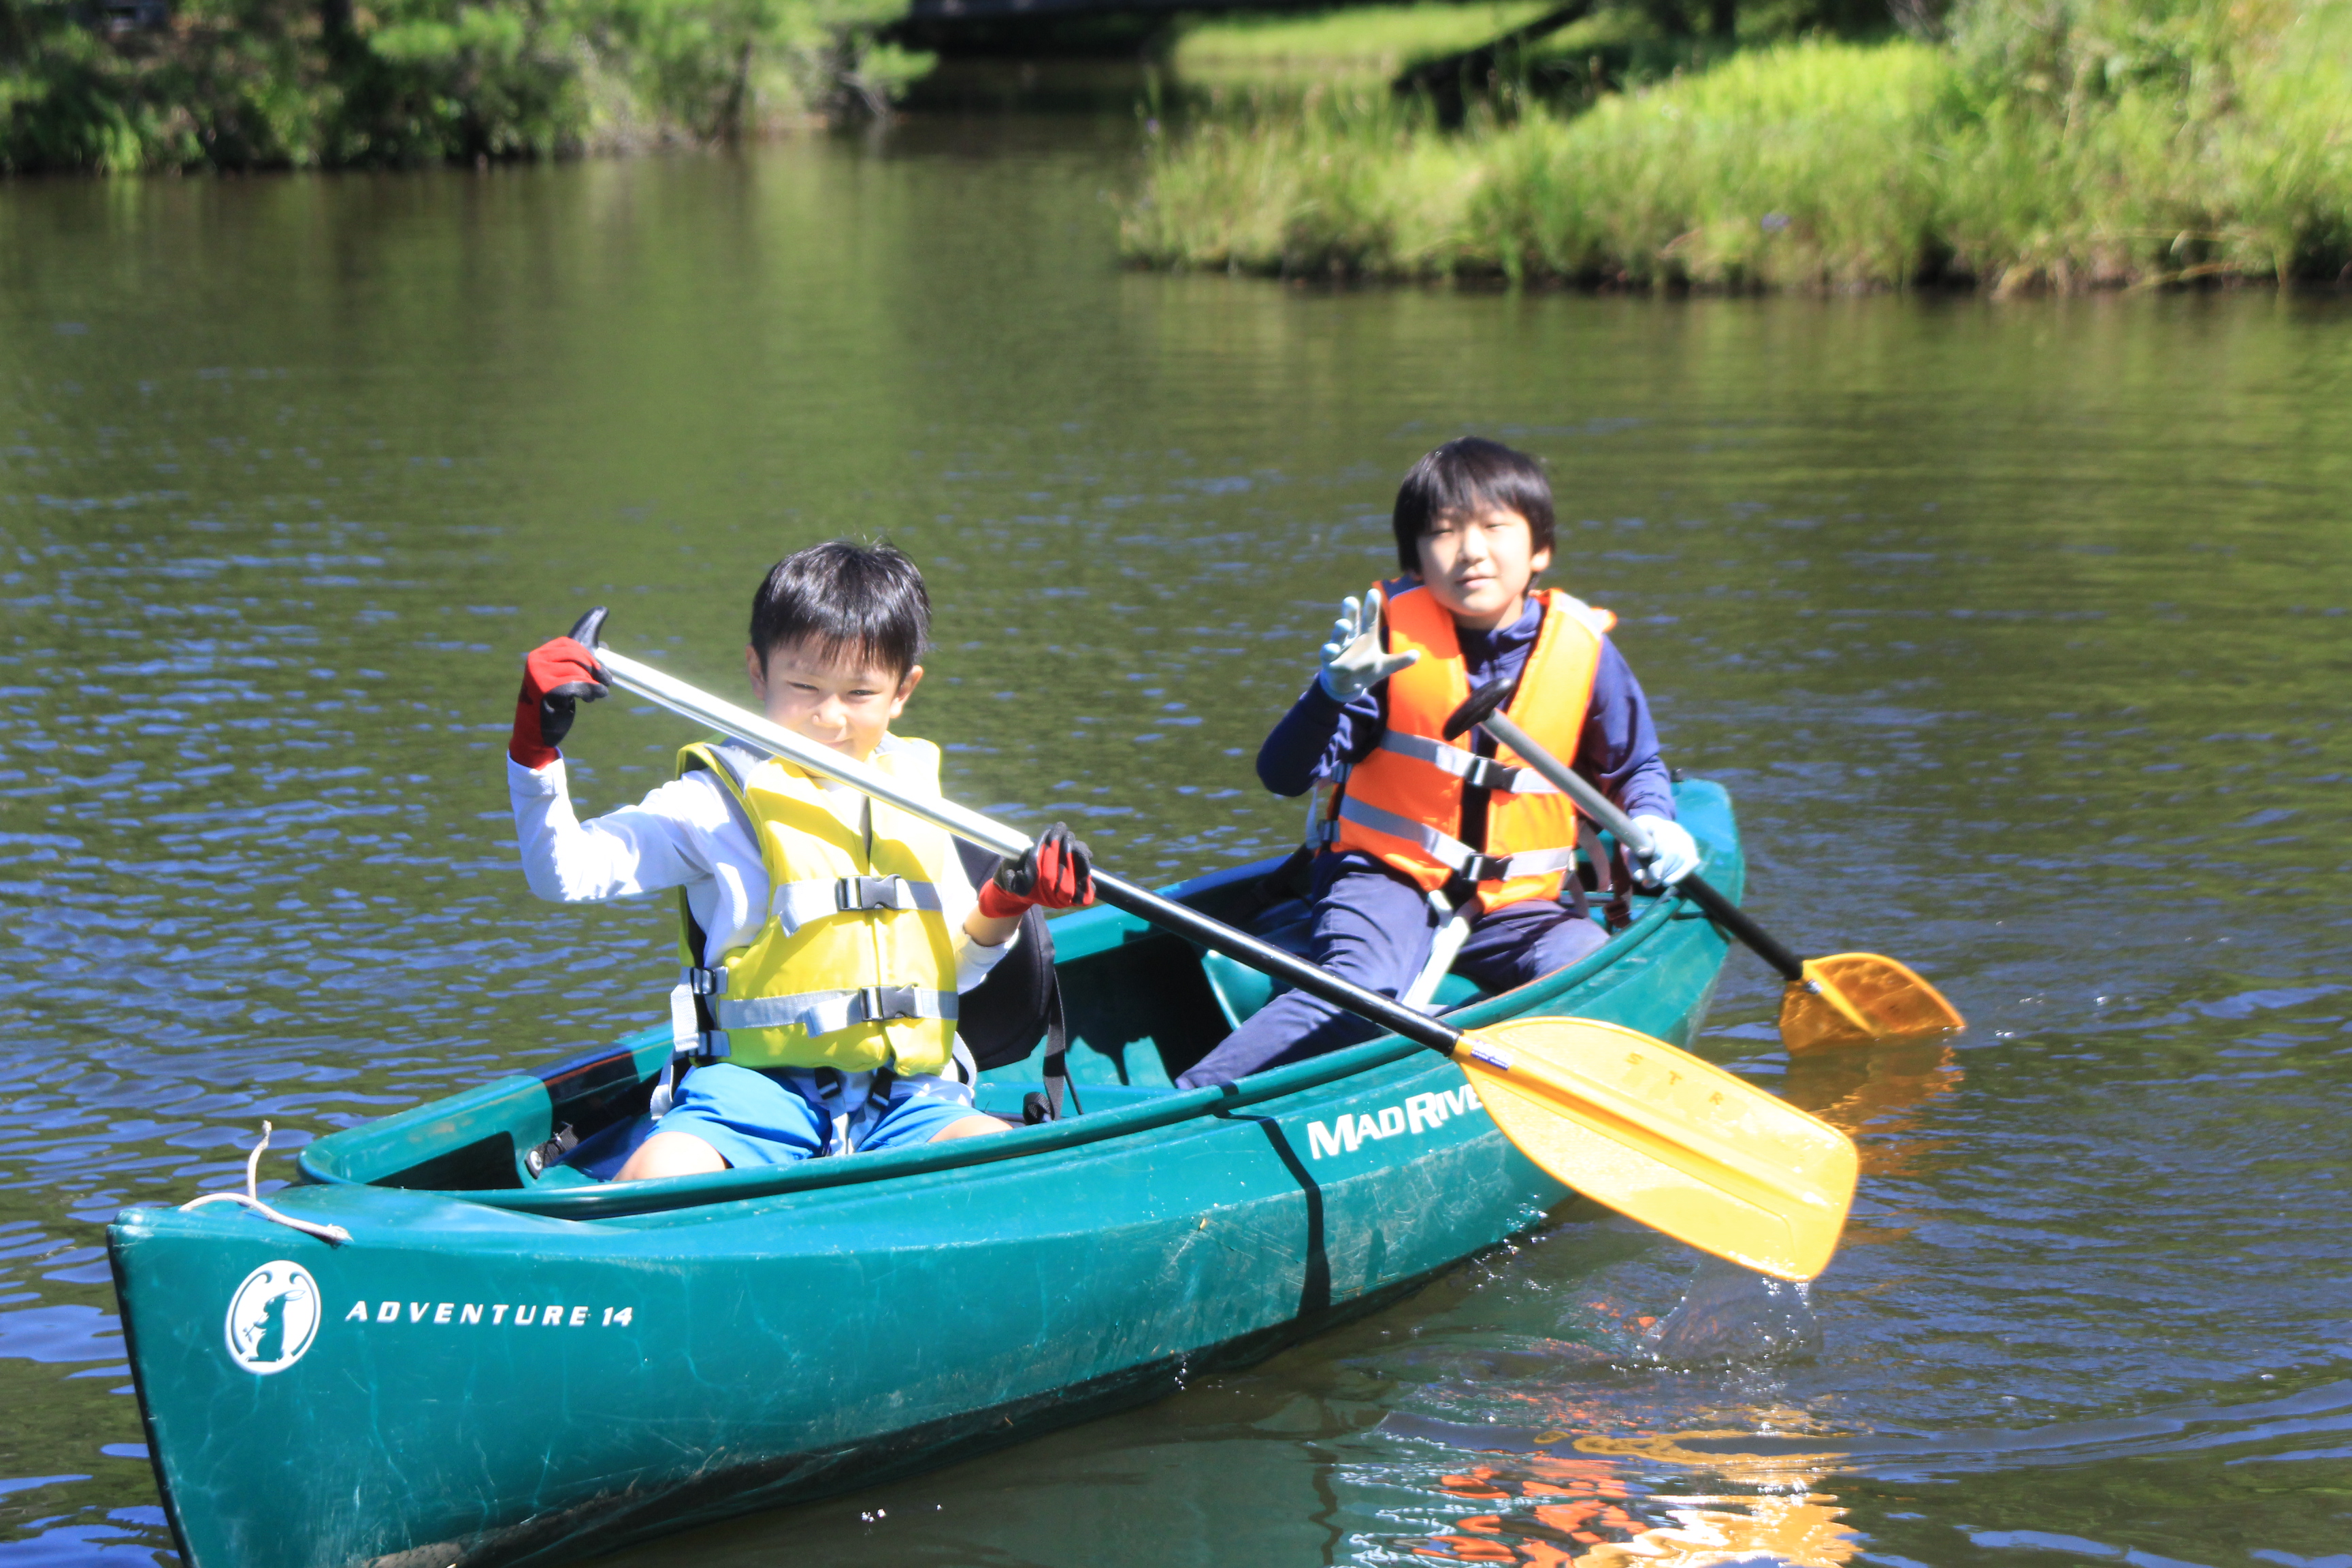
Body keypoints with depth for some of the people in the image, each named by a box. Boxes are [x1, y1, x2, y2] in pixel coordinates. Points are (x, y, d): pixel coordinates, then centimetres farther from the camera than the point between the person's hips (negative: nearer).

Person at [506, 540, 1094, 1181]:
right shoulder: (718, 804, 0)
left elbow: (958, 968, 22)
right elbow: (562, 872, -7)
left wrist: (1003, 905, 2)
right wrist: (536, 749, -20)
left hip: (905, 1098, 4)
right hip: (761, 1089, -4)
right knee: (660, 1177, -33)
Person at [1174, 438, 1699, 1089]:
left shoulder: (1580, 649, -2)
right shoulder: (1392, 633, -8)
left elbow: (1636, 765, 18)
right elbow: (1283, 775, -12)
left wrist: (1652, 823, -4)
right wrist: (1335, 692, -30)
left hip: (1518, 903, 3)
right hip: (1388, 880, -3)